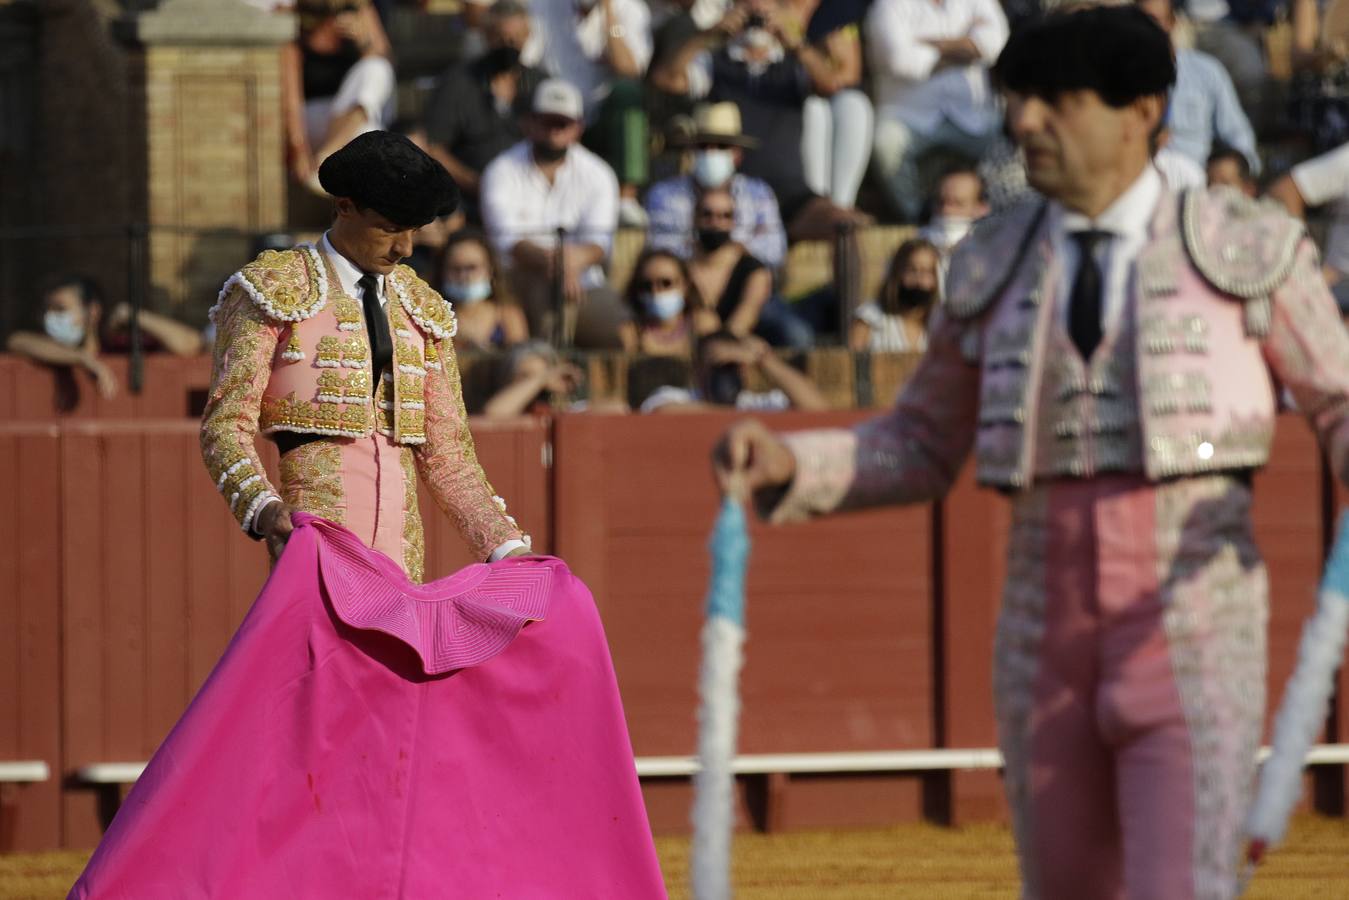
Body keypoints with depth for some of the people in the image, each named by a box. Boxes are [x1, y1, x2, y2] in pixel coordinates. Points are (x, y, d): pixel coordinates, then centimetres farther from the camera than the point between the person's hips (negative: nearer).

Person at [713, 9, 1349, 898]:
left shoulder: (1248, 248, -2)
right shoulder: (996, 266, 8)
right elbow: (922, 453, 17)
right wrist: (790, 463, -1)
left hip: (1195, 647, -4)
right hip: (1048, 649, 4)